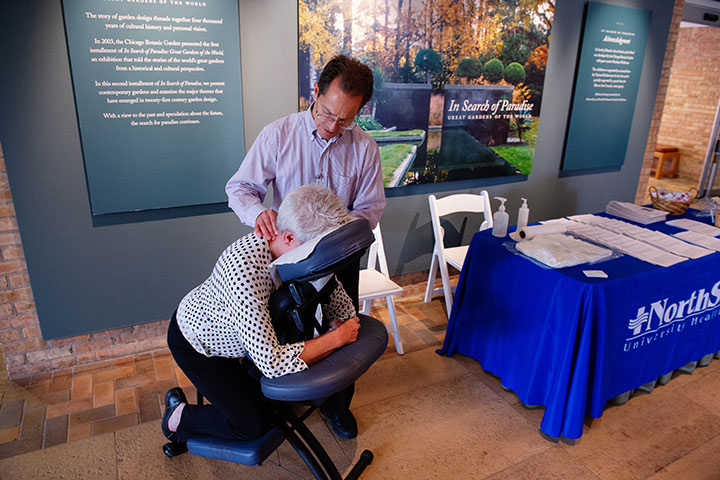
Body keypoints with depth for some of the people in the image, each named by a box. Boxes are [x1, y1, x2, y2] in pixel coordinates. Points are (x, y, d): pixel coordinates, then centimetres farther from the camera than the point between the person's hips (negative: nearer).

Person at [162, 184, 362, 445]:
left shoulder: (309, 249, -23)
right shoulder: (243, 268, -44)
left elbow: (343, 308, -10)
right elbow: (271, 362, -42)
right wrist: (337, 338, -34)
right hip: (197, 342, -6)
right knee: (255, 423, -5)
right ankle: (179, 417, 18)